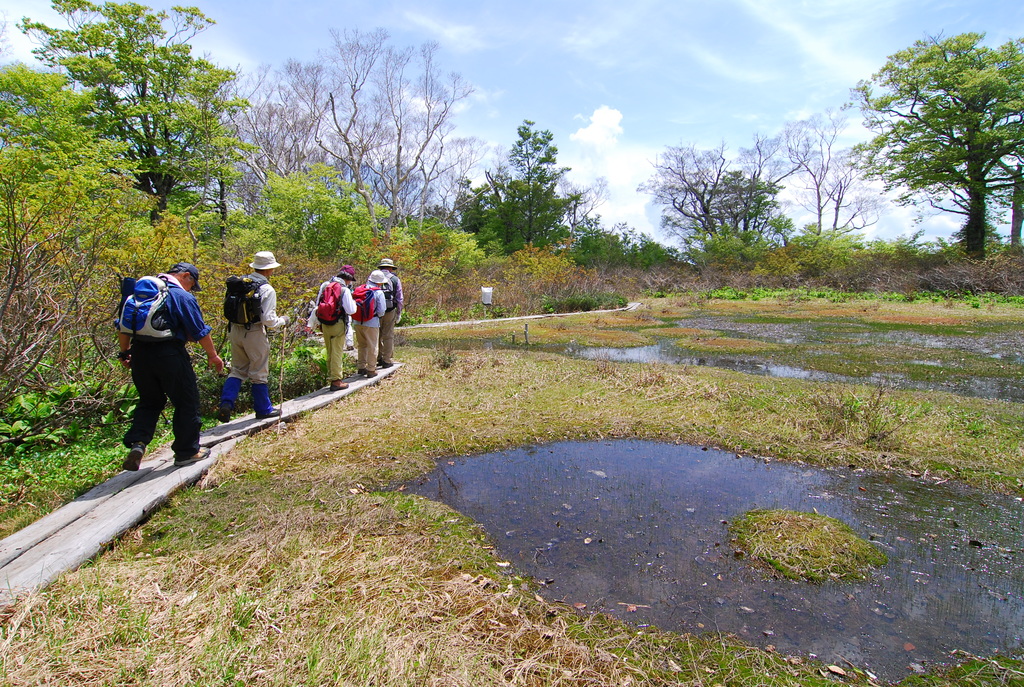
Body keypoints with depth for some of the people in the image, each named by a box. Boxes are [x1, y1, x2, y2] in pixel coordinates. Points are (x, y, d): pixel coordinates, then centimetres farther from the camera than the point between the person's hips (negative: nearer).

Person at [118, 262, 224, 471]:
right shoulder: (183, 297, -7)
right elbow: (200, 332, -7)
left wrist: (125, 352, 23)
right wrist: (213, 355, 4)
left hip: (140, 354, 6)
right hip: (169, 354, -6)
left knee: (149, 401, 20)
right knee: (186, 402, 6)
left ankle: (137, 443, 3)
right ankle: (187, 451, 14)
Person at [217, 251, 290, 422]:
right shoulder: (267, 290, -15)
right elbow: (268, 319, -16)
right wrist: (283, 321, 1)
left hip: (235, 330, 6)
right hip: (254, 333, -6)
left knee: (238, 370, 18)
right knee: (259, 373, 8)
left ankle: (226, 404, 7)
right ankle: (264, 409, 21)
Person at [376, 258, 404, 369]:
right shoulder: (395, 279, 4)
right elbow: (400, 299, 2)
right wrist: (399, 314, 10)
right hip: (389, 311, -2)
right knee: (388, 336, 5)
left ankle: (379, 358, 19)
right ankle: (387, 360, 8)